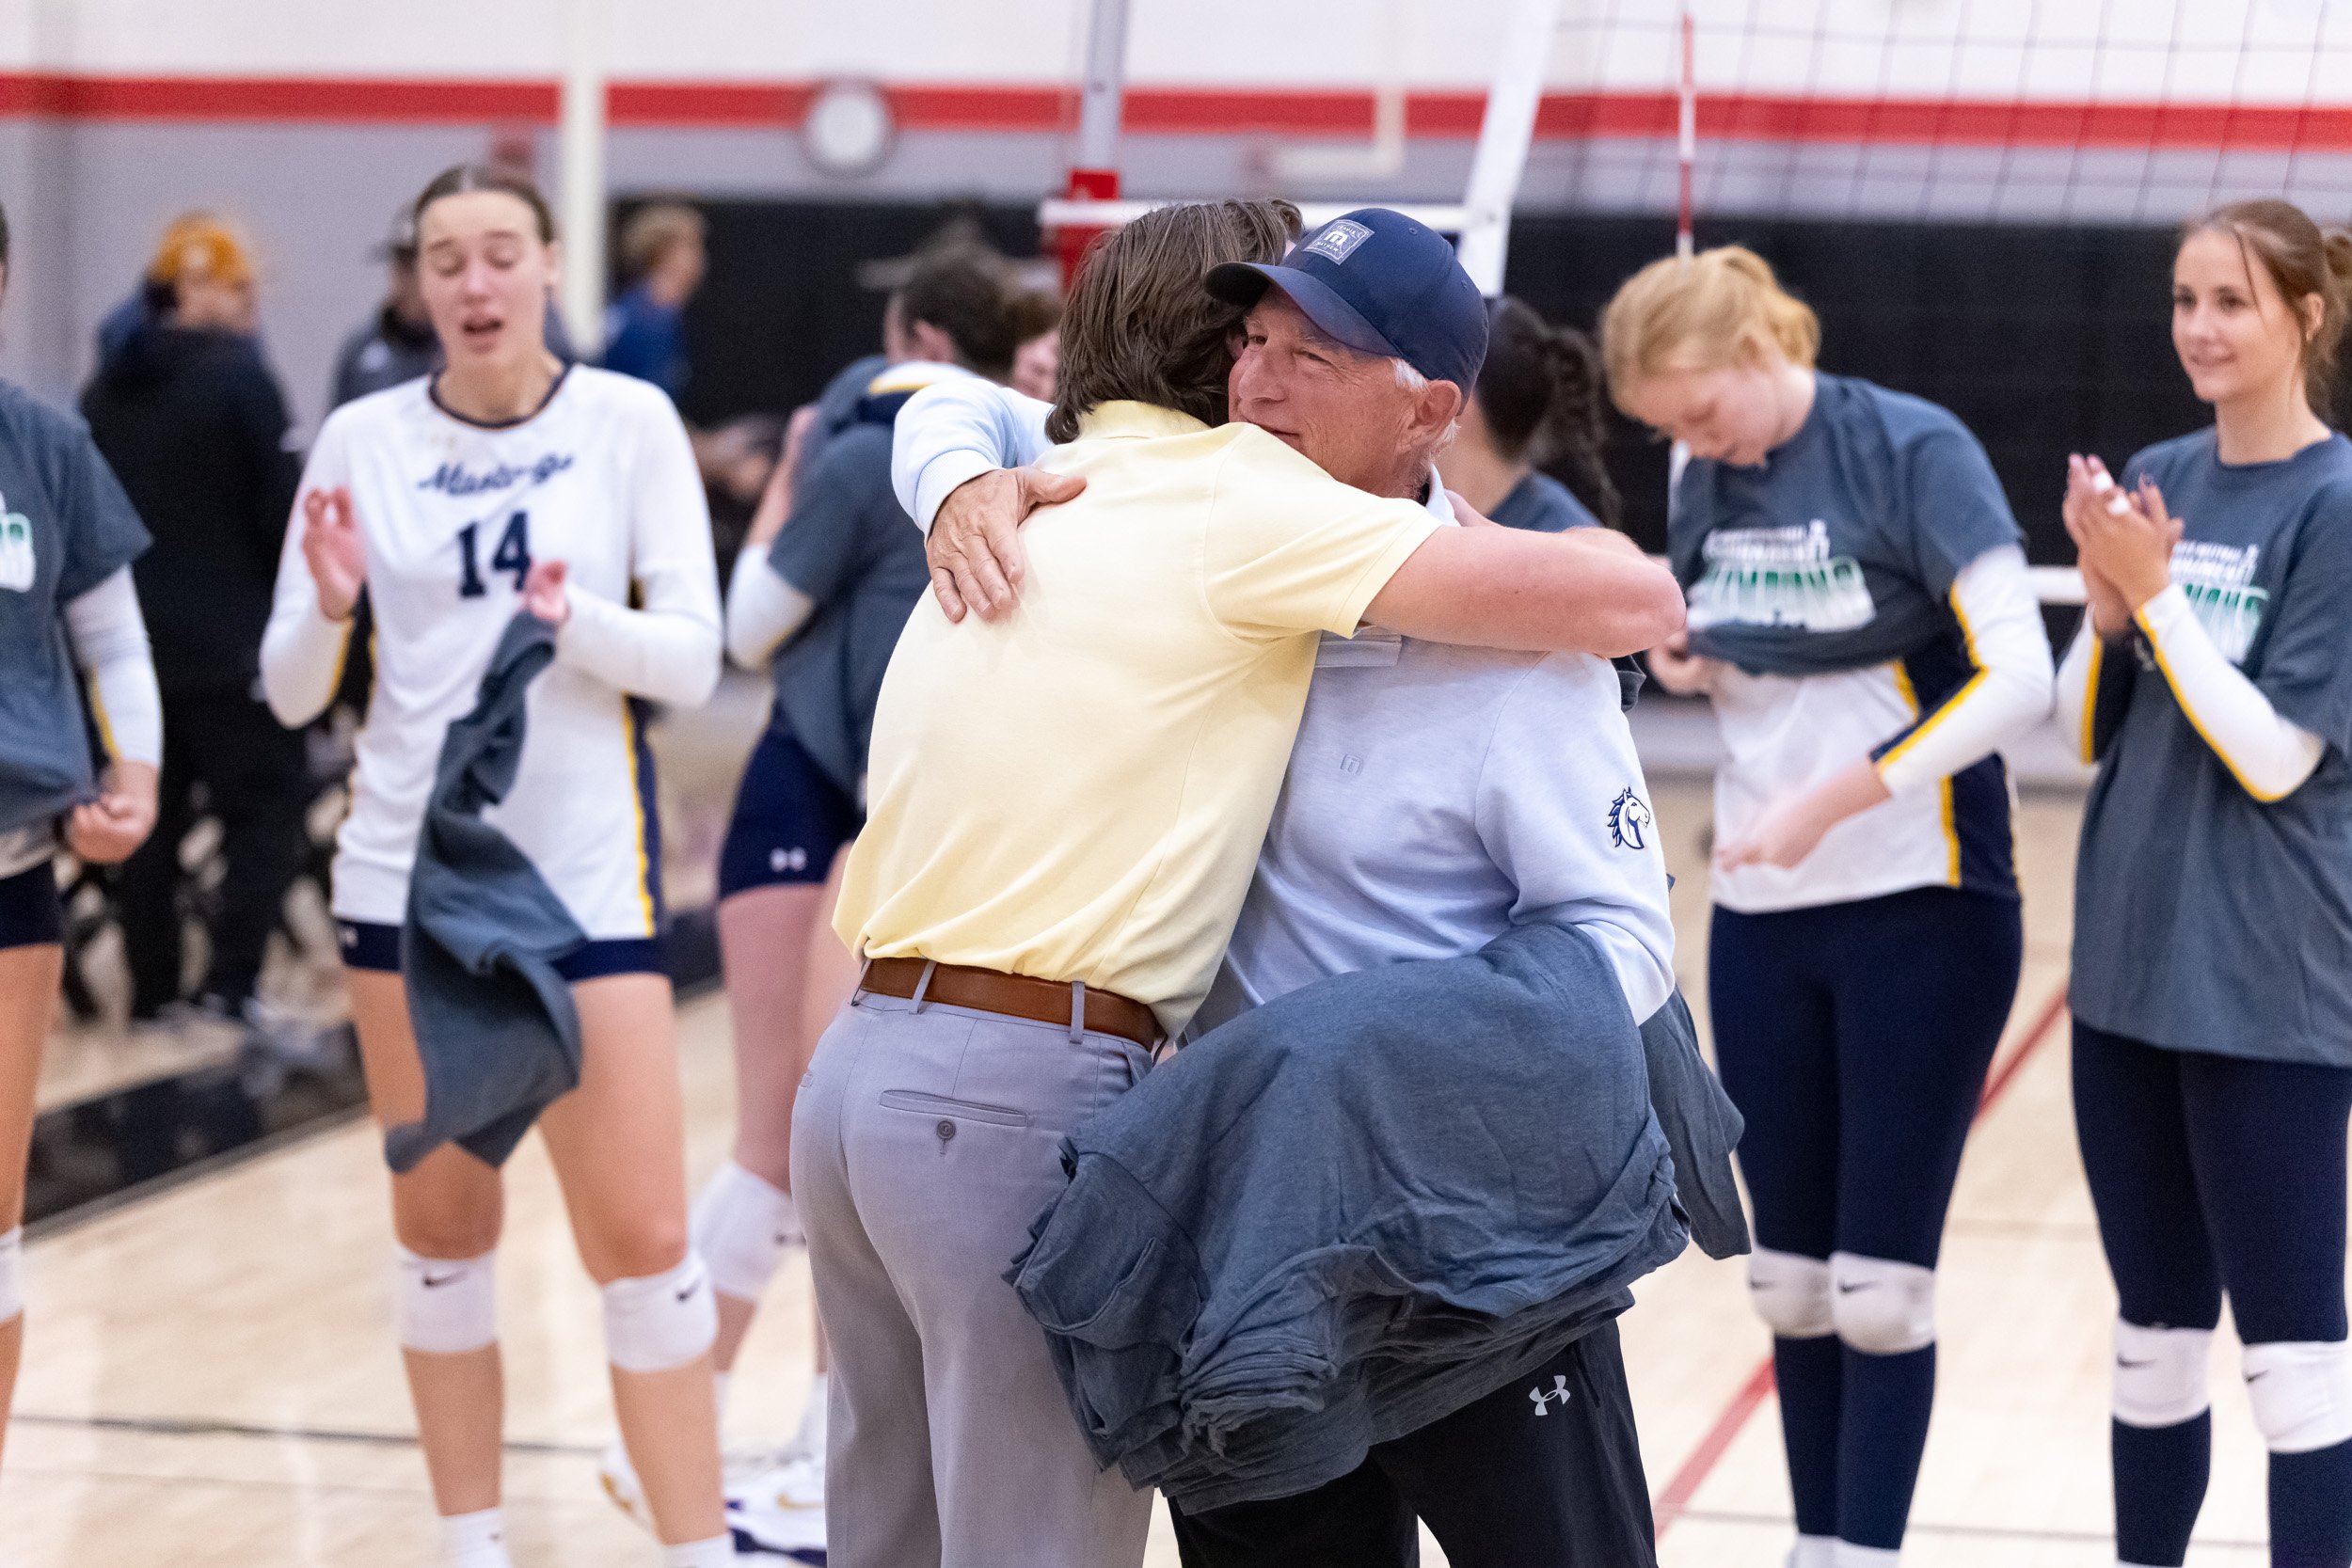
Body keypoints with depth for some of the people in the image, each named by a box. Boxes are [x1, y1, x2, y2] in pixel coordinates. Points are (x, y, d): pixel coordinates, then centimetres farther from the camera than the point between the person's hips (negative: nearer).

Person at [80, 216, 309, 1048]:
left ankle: (153, 987, 15)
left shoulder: (105, 388, 8)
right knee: (265, 806, 0)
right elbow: (278, 507, -12)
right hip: (229, 642, -6)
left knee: (151, 816, 13)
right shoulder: (239, 375, -12)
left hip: (132, 635, 6)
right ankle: (231, 980, -12)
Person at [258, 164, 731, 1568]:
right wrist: (327, 608, -16)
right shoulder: (365, 439, 3)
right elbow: (292, 692, 5)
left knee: (640, 1237, -5)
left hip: (585, 873, -2)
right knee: (441, 1230, 9)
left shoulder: (630, 423, -2)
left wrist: (581, 618, -23)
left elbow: (693, 660, -5)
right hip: (407, 871, 3)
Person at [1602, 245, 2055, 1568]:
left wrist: (1834, 803, -25)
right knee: (1794, 1281, 10)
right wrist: (1687, 663, -3)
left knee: (1882, 1284, -2)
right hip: (1762, 921, 6)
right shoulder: (1707, 485, 5)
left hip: (1922, 914, -6)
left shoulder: (1914, 450, -13)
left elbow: (2018, 679, -21)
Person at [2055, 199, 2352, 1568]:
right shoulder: (2156, 480, 7)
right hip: (2130, 963, 7)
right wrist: (2107, 604, -8)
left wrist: (2156, 594, -18)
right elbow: (2089, 730, 9)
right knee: (2157, 1334, 16)